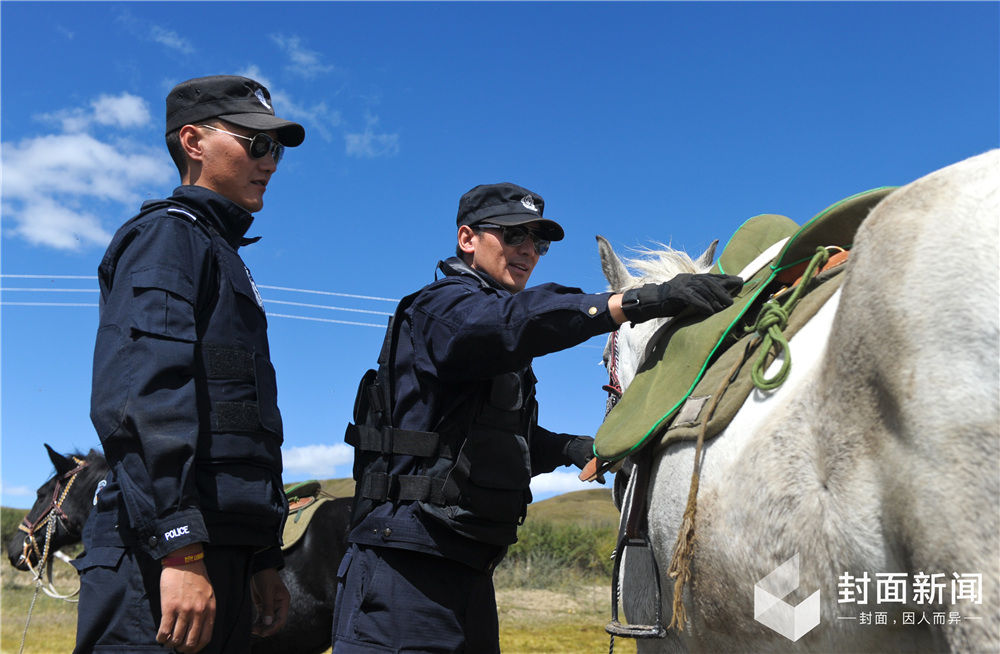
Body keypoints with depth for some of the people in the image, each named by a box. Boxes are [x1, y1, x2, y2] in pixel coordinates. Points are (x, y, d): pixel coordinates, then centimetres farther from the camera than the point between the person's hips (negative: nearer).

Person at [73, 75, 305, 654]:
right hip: (165, 556, -9)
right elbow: (138, 399, -20)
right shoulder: (166, 235, -4)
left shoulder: (224, 256, 24)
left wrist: (263, 561, 22)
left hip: (222, 552, 9)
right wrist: (179, 550, -27)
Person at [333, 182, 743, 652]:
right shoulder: (442, 305, -9)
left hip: (468, 573, 10)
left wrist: (573, 447, 8)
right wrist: (644, 300, -37)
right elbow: (512, 321, -31)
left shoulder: (504, 359, 22)